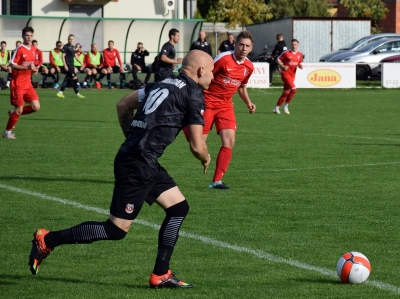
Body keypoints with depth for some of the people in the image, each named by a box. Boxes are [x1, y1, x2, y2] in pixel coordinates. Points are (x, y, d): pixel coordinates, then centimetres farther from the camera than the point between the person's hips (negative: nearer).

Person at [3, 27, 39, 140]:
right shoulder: (20, 49, -14)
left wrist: (34, 69, 1)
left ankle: (14, 113, 19)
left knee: (36, 107, -3)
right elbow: (13, 66, -17)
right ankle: (7, 132, 15)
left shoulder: (33, 50, 8)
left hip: (27, 83, 7)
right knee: (19, 109, -3)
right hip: (18, 84, -7)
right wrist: (27, 67, -27)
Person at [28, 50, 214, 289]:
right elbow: (197, 146, -9)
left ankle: (161, 275, 14)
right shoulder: (194, 95, -8)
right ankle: (47, 240, 3)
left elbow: (123, 105, 21)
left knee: (179, 207, 12)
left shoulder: (164, 83, 16)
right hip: (138, 165, -10)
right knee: (117, 229, -4)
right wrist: (206, 159, 13)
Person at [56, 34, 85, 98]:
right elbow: (63, 56, -10)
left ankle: (60, 92, 13)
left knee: (67, 79, 9)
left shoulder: (73, 47, 15)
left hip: (71, 65, 9)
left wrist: (81, 62, 9)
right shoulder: (66, 47, -8)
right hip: (68, 65, -8)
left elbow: (76, 56, 20)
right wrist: (65, 65, -17)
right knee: (75, 78, -10)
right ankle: (77, 93, -4)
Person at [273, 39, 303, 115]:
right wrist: (283, 66, -18)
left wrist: (300, 66, -5)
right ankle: (286, 105, -6)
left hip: (292, 75, 6)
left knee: (286, 93, 7)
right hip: (286, 74, -6)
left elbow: (300, 64, 19)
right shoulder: (286, 53, -7)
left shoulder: (299, 55, 8)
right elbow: (278, 60, -2)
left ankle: (276, 108, 19)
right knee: (293, 89, -20)